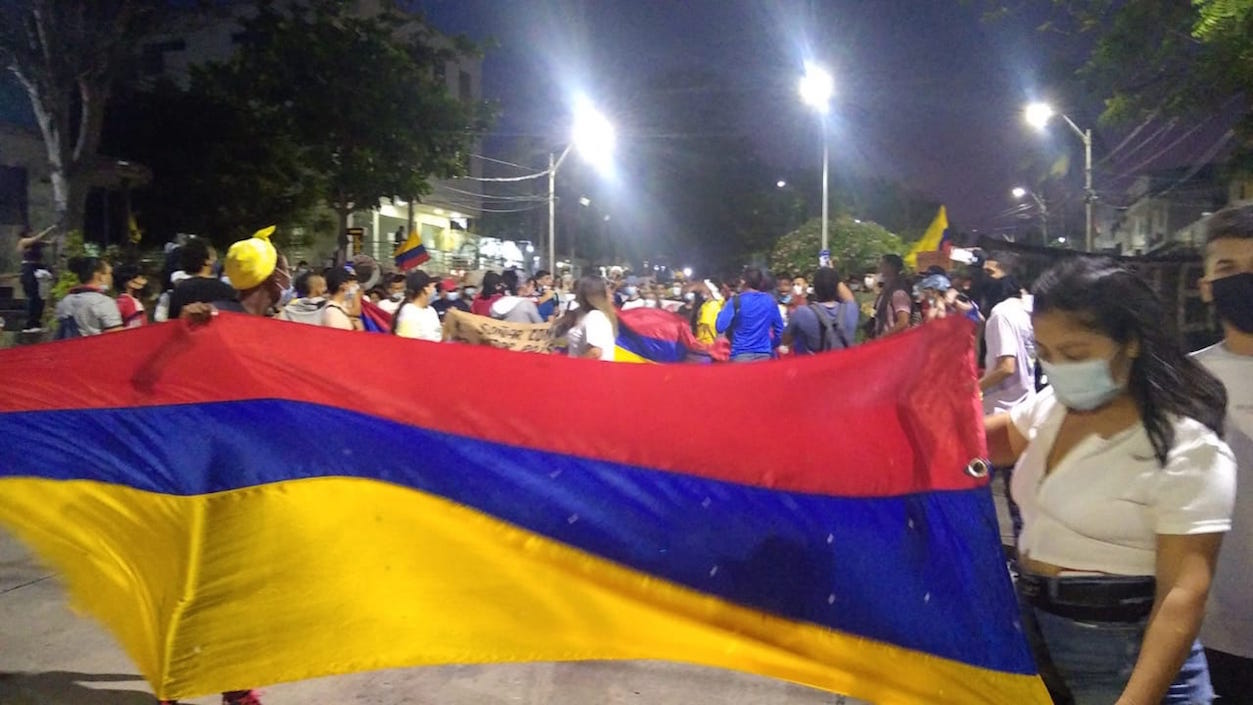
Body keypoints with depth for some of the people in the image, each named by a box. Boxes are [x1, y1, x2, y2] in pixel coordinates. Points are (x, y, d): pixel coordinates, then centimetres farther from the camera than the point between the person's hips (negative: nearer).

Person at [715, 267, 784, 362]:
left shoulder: (737, 301, -6)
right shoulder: (770, 301, 6)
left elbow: (720, 327, -11)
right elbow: (779, 330, 11)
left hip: (741, 355, -4)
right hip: (764, 355, 4)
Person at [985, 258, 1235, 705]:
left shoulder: (1188, 449, -19)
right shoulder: (1051, 406, 2)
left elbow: (1184, 595, -23)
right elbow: (991, 441, 21)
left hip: (1120, 657, -7)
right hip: (1030, 625, 7)